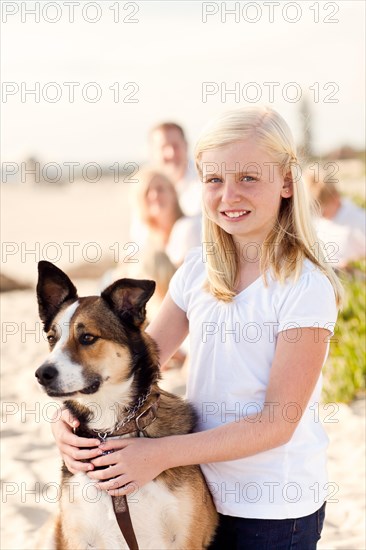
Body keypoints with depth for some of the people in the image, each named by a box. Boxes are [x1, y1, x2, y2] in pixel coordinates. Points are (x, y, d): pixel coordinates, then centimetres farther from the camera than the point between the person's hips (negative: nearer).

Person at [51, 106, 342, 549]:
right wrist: (72, 415, -16)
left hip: (277, 509, -5)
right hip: (204, 494, 5)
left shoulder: (305, 287, -18)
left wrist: (163, 453, -23)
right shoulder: (199, 270, 0)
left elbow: (278, 422, -19)